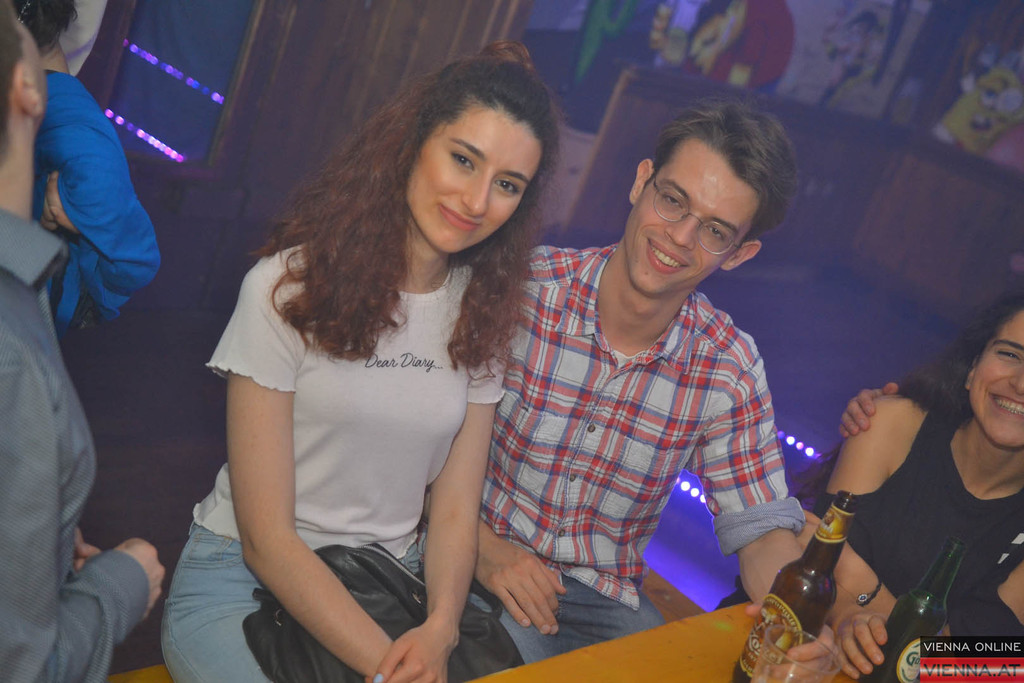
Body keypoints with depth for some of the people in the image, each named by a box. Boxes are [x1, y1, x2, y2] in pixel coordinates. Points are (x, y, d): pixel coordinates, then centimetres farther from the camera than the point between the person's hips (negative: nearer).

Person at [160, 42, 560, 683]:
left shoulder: (486, 312, 3)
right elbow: (266, 538, -14)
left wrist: (440, 629, -18)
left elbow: (455, 509, 1)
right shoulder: (290, 285, -13)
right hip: (245, 578, -4)